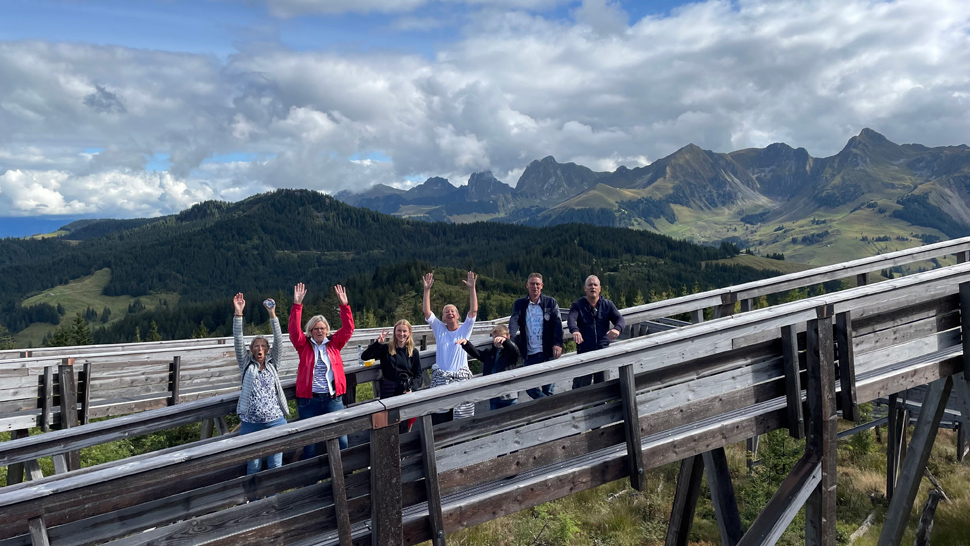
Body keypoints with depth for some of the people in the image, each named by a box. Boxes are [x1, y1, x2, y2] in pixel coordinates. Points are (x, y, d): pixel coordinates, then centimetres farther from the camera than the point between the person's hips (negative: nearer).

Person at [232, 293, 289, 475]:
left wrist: (272, 314, -11)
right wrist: (238, 313, -14)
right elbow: (238, 342, -5)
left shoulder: (272, 363, 8)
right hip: (251, 424, -1)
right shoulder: (246, 364, 6)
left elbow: (278, 341, -3)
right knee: (253, 465, 8)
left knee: (276, 465, 7)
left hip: (275, 421, 1)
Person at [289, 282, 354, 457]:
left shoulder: (334, 344, 6)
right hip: (308, 400, -1)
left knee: (341, 440, 2)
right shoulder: (304, 345, 3)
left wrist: (344, 305, -15)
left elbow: (348, 328, -4)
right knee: (309, 442, 8)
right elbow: (294, 330, -11)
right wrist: (297, 305, -21)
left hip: (332, 399, 1)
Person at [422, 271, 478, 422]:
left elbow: (473, 310, -6)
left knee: (463, 418, -2)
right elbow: (426, 311, 0)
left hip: (461, 379, -1)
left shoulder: (464, 329, 7)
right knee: (440, 419, -2)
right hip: (440, 379, 1)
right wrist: (427, 289, -8)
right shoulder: (439, 329, 10)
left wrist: (472, 289, -14)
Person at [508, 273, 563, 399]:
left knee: (548, 391, 4)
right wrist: (511, 338, -27)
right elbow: (514, 321, -7)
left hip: (548, 352, -1)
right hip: (530, 354, 2)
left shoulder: (551, 302, 5)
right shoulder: (519, 304, 8)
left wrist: (557, 343, -20)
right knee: (530, 388, 0)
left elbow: (557, 324, -4)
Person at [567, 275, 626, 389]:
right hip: (584, 352, -2)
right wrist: (575, 331, -42)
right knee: (580, 386, -5)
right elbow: (571, 320, -18)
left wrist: (617, 328, -31)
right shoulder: (577, 305, 1)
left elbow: (620, 319, -6)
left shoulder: (607, 304, 8)